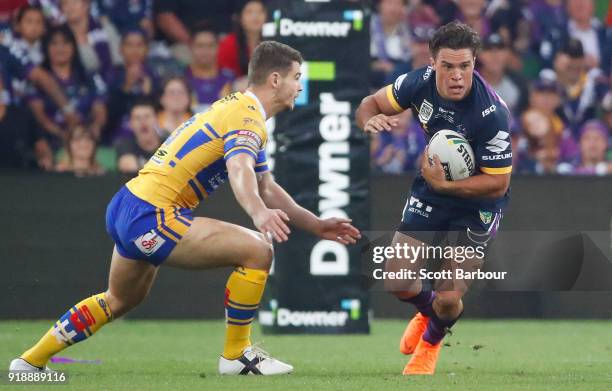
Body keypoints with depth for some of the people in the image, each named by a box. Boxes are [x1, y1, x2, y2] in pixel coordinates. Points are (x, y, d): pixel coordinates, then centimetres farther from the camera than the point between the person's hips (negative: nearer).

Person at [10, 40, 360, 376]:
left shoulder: (236, 108, 19)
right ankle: (236, 354, -3)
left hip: (125, 208, 11)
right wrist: (259, 213, -54)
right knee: (257, 250, -16)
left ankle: (31, 360, 40)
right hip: (152, 216, -11)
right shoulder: (247, 117, -13)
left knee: (121, 301, 32)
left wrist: (316, 224, 21)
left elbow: (266, 188, 26)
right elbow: (240, 172, -35)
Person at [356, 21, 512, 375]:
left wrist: (445, 185, -35)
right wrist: (370, 119, -25)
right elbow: (372, 103, -1)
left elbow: (498, 183, -25)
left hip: (476, 205, -4)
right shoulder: (421, 82, -18)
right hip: (431, 191, 4)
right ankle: (428, 311, 38)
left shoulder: (492, 114, -32)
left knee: (449, 299, -8)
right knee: (398, 283, -1)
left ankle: (431, 341, 31)